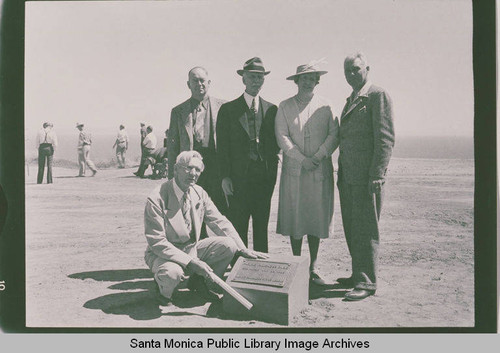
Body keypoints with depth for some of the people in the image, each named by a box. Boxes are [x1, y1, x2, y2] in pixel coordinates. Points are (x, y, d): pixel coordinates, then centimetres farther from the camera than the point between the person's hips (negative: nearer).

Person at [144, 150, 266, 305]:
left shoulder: (199, 193, -2)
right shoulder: (156, 199, -22)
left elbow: (219, 222, 4)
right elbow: (157, 242, -23)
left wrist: (242, 249, -5)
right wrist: (190, 262, -30)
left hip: (192, 248, 6)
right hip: (163, 253, -6)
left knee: (228, 245, -15)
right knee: (172, 273, -38)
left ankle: (199, 281, 8)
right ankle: (164, 289, 0)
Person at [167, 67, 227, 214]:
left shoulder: (222, 106, 9)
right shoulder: (178, 111, 12)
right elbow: (172, 145, 9)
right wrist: (173, 177, 2)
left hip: (218, 167, 0)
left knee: (222, 212, 0)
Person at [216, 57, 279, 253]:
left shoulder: (271, 109, 11)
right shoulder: (228, 109, 4)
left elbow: (275, 143, 13)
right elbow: (222, 145, 0)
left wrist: (272, 170, 1)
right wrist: (225, 176, -7)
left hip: (265, 175, 2)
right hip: (238, 176, -2)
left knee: (262, 224, 8)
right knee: (238, 225, 0)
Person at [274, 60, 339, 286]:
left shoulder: (325, 107, 10)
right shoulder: (285, 107, 6)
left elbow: (334, 135, 2)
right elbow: (282, 137, -2)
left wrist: (317, 157, -11)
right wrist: (302, 159, -12)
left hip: (320, 172, 1)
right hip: (294, 172, -1)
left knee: (316, 219, 4)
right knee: (294, 218, 1)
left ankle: (313, 268, 14)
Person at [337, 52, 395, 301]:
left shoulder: (378, 96, -5)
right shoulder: (351, 101, 21)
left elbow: (386, 138, -13)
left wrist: (377, 175, -19)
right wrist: (341, 175, 17)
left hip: (367, 177, -8)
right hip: (348, 176, 8)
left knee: (365, 229, -5)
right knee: (351, 229, 12)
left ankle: (367, 282, 3)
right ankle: (359, 275, 22)